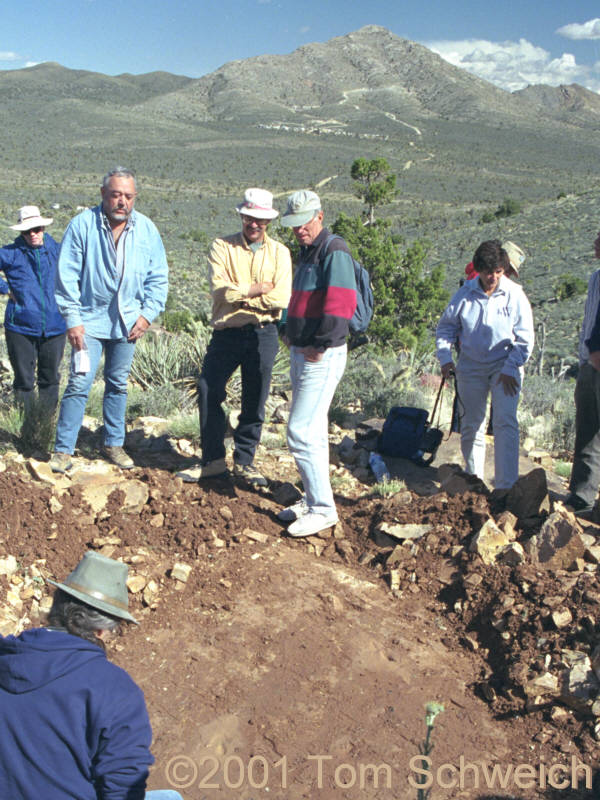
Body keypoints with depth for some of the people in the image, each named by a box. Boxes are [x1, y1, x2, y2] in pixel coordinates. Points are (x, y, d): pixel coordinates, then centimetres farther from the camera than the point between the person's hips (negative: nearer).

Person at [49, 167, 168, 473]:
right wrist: (72, 319, -10)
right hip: (90, 319, -3)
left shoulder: (146, 229, 1)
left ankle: (113, 443, 25)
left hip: (127, 321, 3)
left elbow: (158, 278, 7)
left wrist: (147, 314, -2)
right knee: (79, 384, -6)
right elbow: (67, 276, -6)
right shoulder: (82, 224, -8)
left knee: (118, 384, 13)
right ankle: (63, 449, 5)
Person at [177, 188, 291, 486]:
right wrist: (256, 290, -8)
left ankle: (244, 461, 21)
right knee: (208, 391, -1)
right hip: (226, 333, 0)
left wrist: (239, 295, -10)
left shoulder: (279, 252, 7)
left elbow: (280, 298, -8)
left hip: (263, 335, 0)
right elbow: (221, 290, -12)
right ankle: (213, 459, 15)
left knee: (255, 401, 6)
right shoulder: (222, 247, 4)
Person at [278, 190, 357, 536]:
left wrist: (321, 345, -20)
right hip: (301, 352, 10)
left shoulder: (334, 250, -13)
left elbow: (341, 304, -25)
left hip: (322, 357, -10)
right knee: (312, 431, 16)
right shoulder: (307, 252, 18)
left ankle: (323, 509, -3)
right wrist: (296, 339, 14)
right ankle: (313, 499, 28)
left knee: (301, 431, -12)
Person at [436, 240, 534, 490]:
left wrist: (510, 369, -13)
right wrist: (445, 357, -5)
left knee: (505, 422, -15)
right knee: (471, 424, 11)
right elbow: (445, 327, 7)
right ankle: (473, 477, 29)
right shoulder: (465, 294, -6)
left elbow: (525, 339, -7)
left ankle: (506, 485, -11)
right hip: (471, 366, 3)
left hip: (505, 366, -2)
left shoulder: (515, 295, -10)